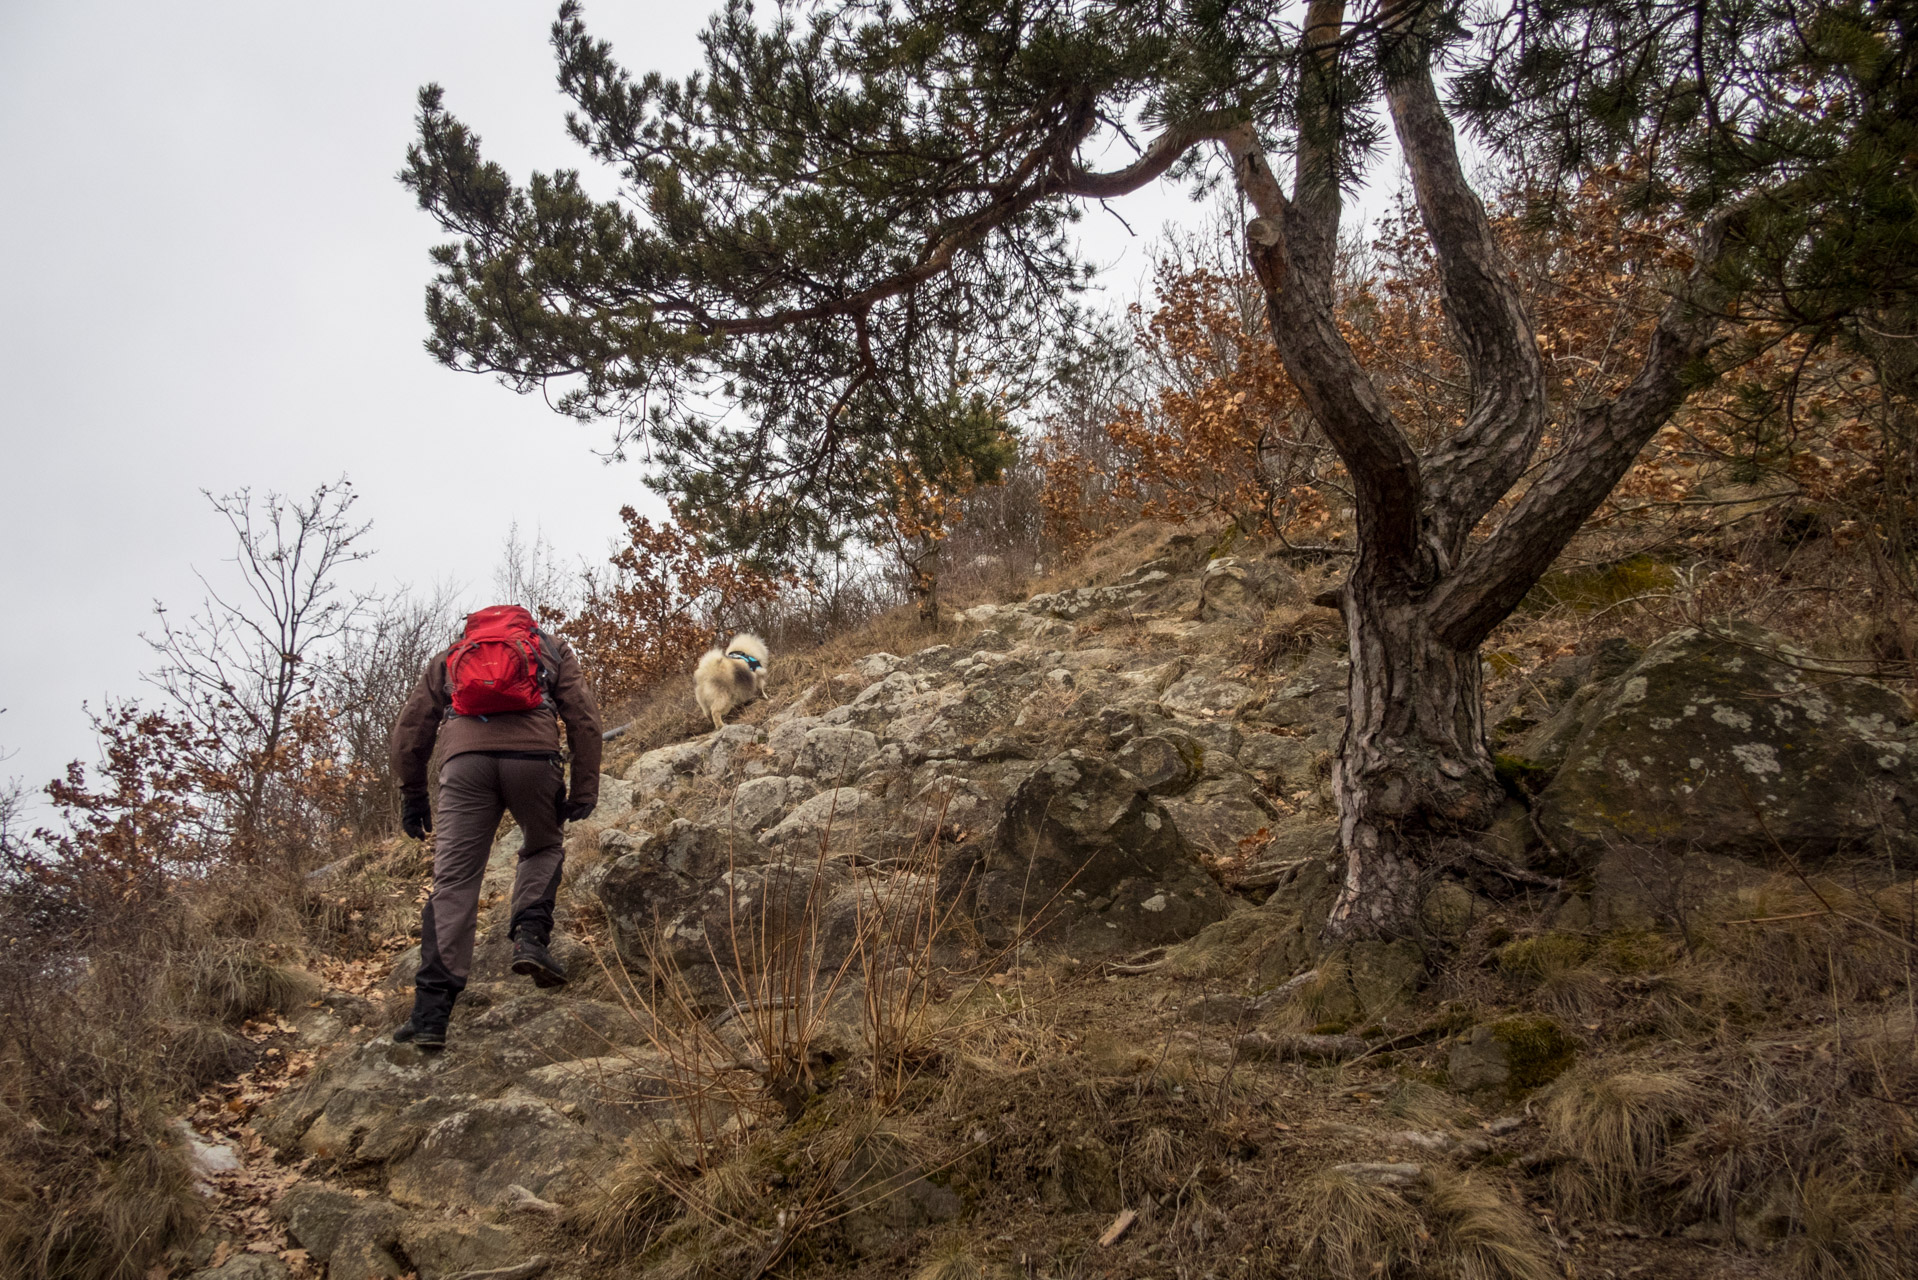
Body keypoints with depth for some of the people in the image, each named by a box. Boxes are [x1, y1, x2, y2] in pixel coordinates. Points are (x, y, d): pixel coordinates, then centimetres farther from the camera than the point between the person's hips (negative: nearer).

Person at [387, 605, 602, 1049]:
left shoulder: (447, 658, 33)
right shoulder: (552, 648, 29)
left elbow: (409, 728, 25)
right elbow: (584, 716, 15)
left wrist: (412, 795, 30)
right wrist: (585, 789, 13)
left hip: (464, 760, 1)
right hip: (532, 755, -1)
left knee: (454, 882, 0)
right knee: (544, 847, 25)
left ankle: (431, 1012, -7)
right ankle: (530, 936, 0)